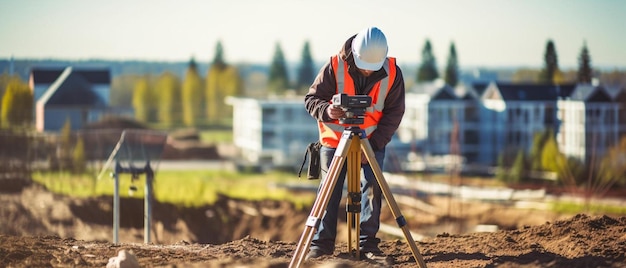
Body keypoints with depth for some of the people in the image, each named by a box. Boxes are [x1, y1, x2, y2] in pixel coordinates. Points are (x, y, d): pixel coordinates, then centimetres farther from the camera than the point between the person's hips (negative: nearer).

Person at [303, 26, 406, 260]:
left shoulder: (392, 73, -14)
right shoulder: (335, 67, -19)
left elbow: (394, 113, -9)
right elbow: (311, 99, -12)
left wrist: (374, 144, -18)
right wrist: (327, 110, -35)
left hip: (372, 143, 1)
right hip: (335, 140, -1)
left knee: (372, 188, -8)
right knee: (329, 190, -3)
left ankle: (368, 245, 0)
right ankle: (321, 243, 4)